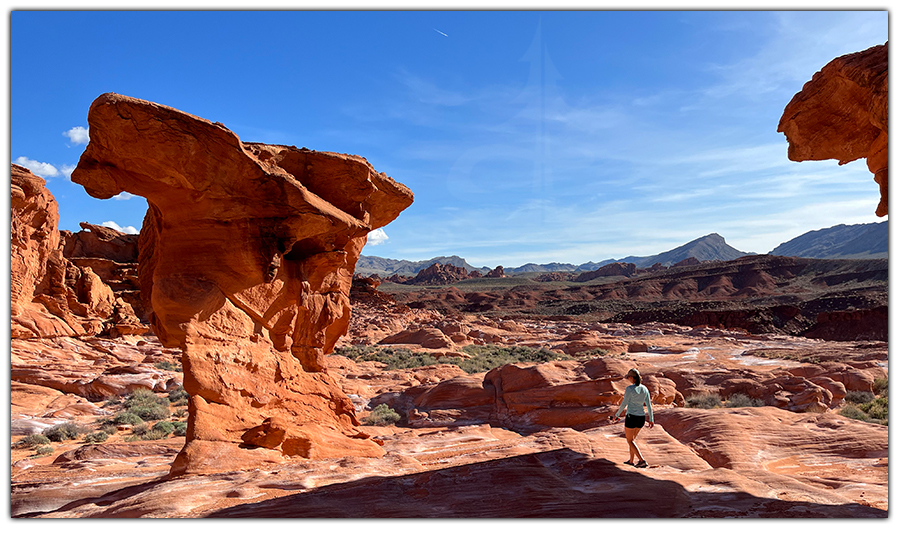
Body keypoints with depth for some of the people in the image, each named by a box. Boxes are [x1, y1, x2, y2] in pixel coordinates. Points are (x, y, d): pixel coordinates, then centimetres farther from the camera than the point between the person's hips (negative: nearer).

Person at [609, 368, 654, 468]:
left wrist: (616, 415, 1)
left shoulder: (629, 388, -16)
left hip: (631, 418, -6)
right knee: (632, 439, 24)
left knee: (630, 441, 8)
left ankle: (642, 461, -5)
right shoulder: (644, 389, 1)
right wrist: (651, 420, 12)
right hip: (641, 418, 6)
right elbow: (649, 405, 4)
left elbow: (624, 404, -12)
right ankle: (631, 460, 31)